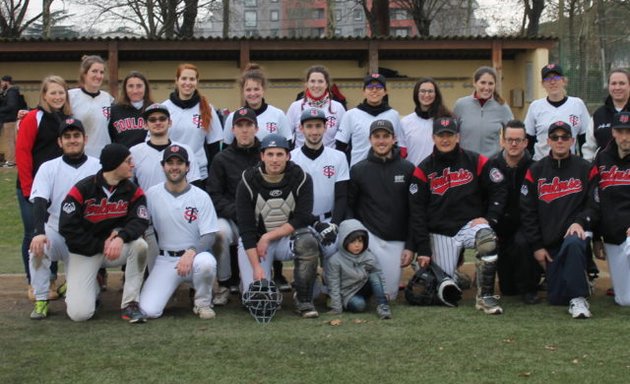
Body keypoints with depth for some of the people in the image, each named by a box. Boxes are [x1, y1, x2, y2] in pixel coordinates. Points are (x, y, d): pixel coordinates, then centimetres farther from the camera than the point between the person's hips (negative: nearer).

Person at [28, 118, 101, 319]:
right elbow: (39, 202, -13)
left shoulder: (98, 167, -1)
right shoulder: (48, 168, 0)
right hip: (56, 232, 0)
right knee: (38, 247, -35)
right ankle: (41, 301, -16)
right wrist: (39, 232, -31)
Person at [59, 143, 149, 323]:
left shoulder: (133, 191, -6)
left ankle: (130, 304, -16)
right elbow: (67, 228, -15)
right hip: (84, 252, -3)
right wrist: (101, 246, -15)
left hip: (116, 248, 3)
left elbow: (140, 221, -17)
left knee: (139, 245, -31)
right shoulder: (82, 190, -14)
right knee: (80, 313, -18)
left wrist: (121, 237, -37)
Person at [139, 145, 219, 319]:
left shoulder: (201, 197, -2)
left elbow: (209, 236, -7)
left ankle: (203, 303, -6)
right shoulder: (152, 195, 2)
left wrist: (191, 252, -25)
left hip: (195, 255, 0)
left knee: (206, 262, -38)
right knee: (148, 310, -20)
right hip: (165, 260, 0)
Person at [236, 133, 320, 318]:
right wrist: (256, 267, -20)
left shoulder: (301, 179, -10)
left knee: (307, 242, -34)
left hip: (288, 236, 0)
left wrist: (267, 237, -18)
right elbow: (246, 228, -12)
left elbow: (302, 220, -13)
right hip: (256, 241, 0)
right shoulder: (248, 183, -11)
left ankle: (304, 301, -20)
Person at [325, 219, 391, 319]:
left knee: (374, 276, -24)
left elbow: (380, 278, 0)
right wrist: (336, 308, -14)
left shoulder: (370, 257, -7)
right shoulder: (335, 261, -15)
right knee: (359, 305, -33)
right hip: (348, 294, -3)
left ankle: (382, 306, -26)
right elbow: (334, 285, -12)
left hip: (364, 288, 3)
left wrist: (385, 294, -11)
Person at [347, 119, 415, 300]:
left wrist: (410, 246, -1)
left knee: (389, 294, 1)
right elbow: (348, 206, 6)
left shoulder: (408, 169, 2)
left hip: (397, 242, 2)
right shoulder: (358, 170, 2)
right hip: (368, 236, -2)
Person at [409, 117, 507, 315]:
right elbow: (417, 212, -1)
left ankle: (485, 296, -23)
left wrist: (489, 218, -9)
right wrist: (423, 250, -5)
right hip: (440, 234, 1)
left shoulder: (476, 162, 0)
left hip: (470, 224, -1)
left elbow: (498, 190, 4)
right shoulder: (424, 169, 0)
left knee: (487, 239, -37)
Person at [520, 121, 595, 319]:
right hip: (549, 242, 2)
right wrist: (537, 246, 1)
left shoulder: (585, 169, 6)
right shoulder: (535, 171, 8)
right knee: (556, 298, -6)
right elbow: (527, 211, 6)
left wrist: (580, 222, -15)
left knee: (573, 243, -40)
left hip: (575, 232, -2)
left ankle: (578, 299, -30)